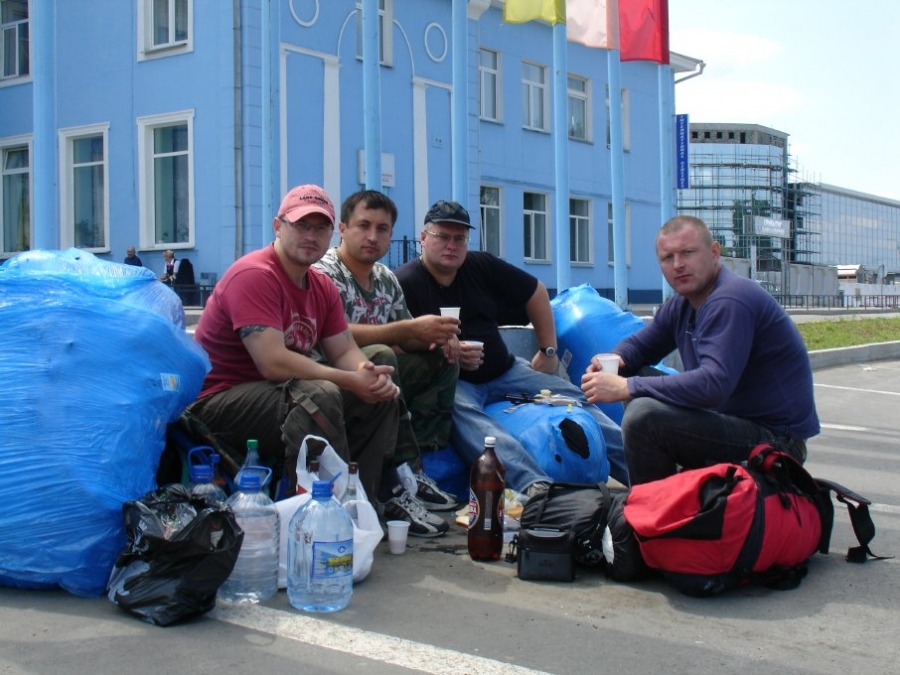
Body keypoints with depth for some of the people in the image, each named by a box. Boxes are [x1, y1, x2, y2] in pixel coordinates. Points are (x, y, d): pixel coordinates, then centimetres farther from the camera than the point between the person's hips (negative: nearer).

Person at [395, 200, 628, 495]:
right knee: (460, 412, -39)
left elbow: (535, 292, 16)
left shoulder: (481, 266, 8)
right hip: (449, 381, -6)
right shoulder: (403, 282, -6)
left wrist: (549, 351, 12)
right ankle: (534, 485, -58)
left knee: (573, 396, -7)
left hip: (503, 370, 6)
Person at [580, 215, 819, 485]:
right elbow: (639, 344, 19)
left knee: (644, 415, -25)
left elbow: (713, 385, -32)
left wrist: (627, 387, -28)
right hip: (736, 422, 10)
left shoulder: (729, 301, -20)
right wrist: (615, 360, -7)